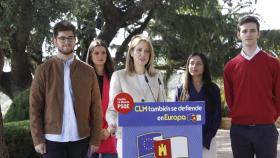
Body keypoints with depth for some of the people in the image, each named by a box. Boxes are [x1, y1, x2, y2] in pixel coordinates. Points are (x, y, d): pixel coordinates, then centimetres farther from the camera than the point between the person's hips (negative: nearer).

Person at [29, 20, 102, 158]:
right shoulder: (44, 70, 1)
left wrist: (95, 138, 0)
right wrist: (38, 138, -7)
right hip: (53, 138, -1)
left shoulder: (88, 71, 5)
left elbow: (95, 106, 5)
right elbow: (35, 106, -1)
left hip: (80, 138, 2)